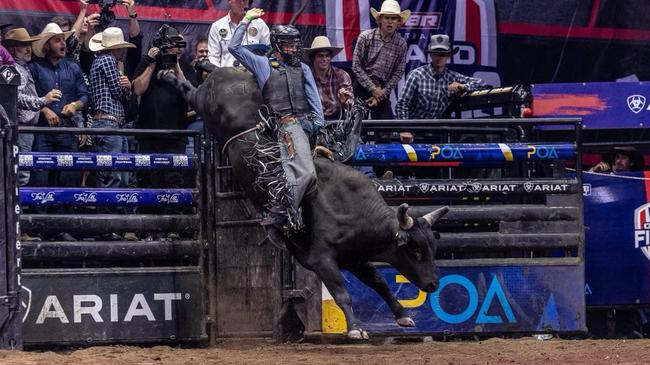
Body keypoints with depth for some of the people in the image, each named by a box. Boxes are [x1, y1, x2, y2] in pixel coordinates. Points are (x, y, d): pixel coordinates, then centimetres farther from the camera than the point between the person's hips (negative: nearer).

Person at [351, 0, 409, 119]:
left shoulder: (401, 44, -2)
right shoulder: (366, 37, -8)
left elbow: (398, 73, 1)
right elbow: (356, 66, -7)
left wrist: (383, 93, -8)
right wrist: (372, 88, -10)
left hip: (383, 89, 2)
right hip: (363, 86, -2)